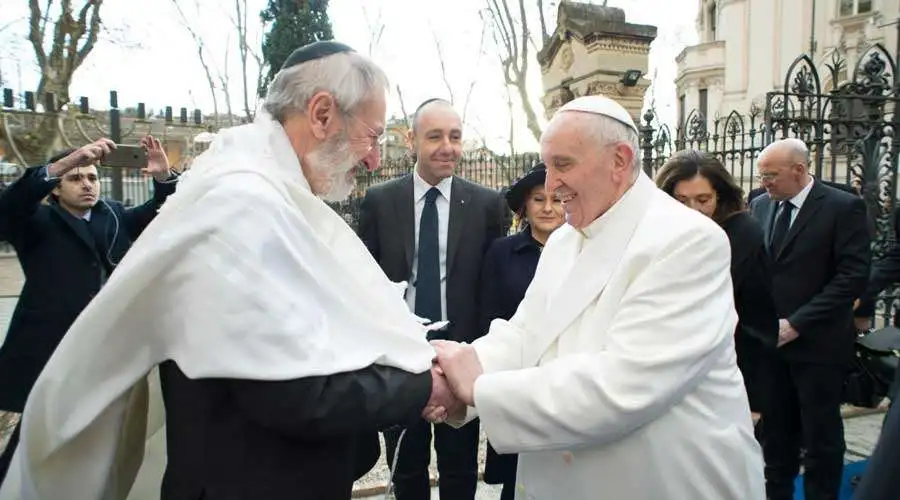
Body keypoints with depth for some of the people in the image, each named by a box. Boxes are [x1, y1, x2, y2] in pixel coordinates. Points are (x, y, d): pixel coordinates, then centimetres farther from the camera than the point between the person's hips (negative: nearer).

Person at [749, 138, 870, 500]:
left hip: (818, 342, -4)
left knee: (820, 433, 9)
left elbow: (853, 276, -14)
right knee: (775, 429, 14)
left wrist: (796, 324, -17)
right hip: (769, 338, 4)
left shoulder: (844, 207, -9)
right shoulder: (761, 206, 7)